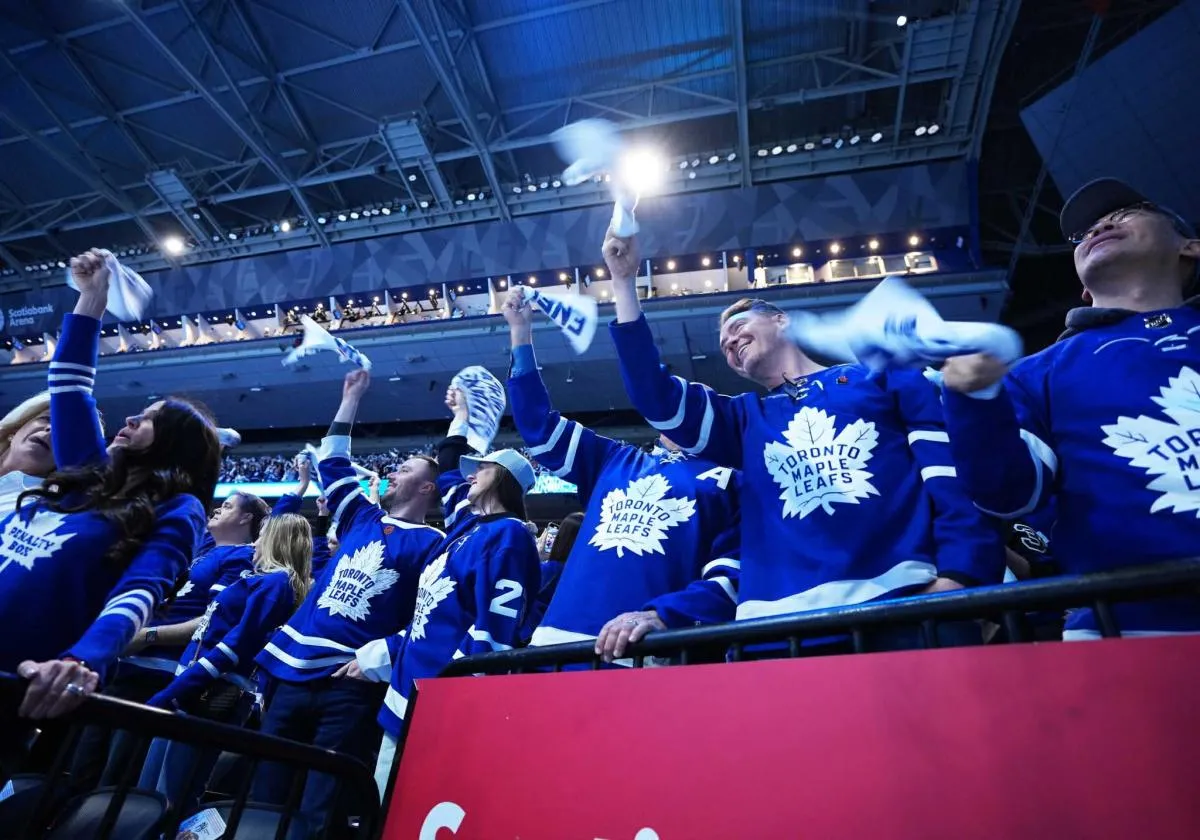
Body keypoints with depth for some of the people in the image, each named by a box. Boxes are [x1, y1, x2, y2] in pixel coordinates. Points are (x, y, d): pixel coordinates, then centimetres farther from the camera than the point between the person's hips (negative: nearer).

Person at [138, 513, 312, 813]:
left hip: (212, 695, -10)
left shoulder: (275, 583, -13)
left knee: (169, 801, -3)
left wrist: (170, 693, -20)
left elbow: (236, 645, -21)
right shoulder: (265, 580, 17)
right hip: (200, 691, 10)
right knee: (146, 793, 15)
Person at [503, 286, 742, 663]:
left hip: (649, 656, -4)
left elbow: (733, 575, -5)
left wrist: (659, 617, -22)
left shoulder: (729, 479, 7)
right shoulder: (616, 461, 21)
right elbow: (539, 425, 23)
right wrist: (521, 331, 21)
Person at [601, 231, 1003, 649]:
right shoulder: (744, 418, 24)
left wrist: (959, 574, -10)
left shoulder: (884, 375, 18)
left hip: (908, 598, -1)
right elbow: (655, 398, 11)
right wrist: (624, 283, 11)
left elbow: (951, 467, 6)